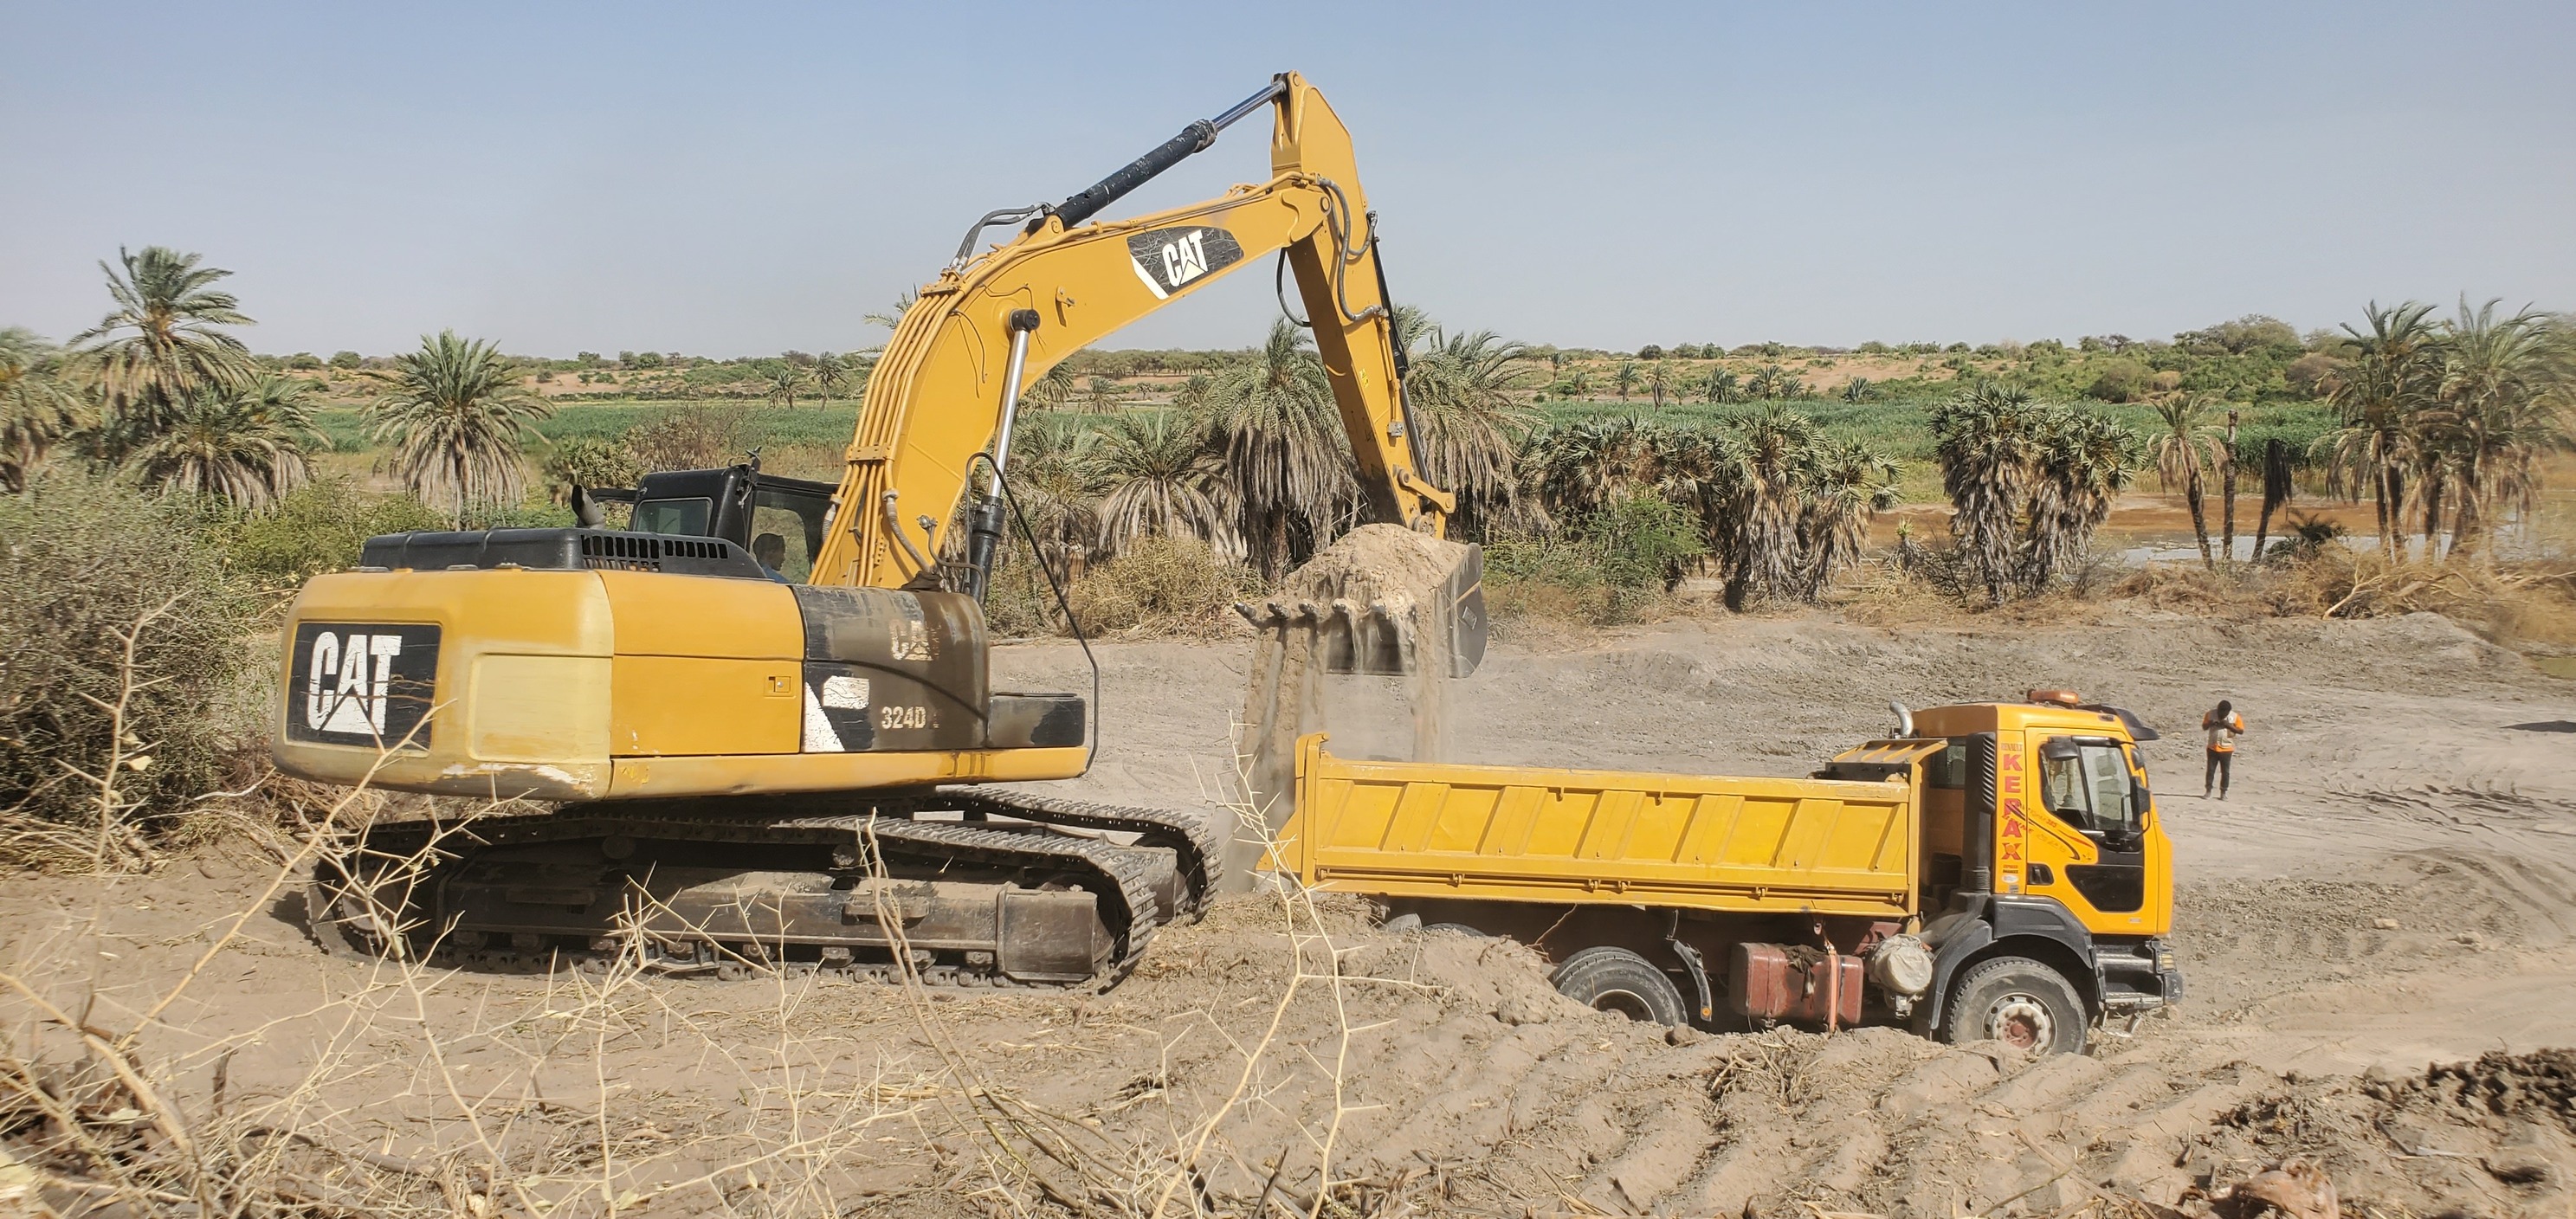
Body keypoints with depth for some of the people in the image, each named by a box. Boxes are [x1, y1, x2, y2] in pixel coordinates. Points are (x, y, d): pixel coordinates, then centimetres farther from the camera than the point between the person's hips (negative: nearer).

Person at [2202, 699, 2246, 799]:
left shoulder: (2235, 717, -6)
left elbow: (2241, 731, -7)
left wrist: (2229, 725, -20)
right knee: (2210, 770, 2)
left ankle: (2223, 793, 13)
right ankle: (2208, 791, 11)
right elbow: (2204, 727, 5)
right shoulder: (2210, 715, -2)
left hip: (2227, 749, -1)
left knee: (2225, 772, 4)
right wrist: (2211, 724, -17)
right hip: (2213, 748, 1)